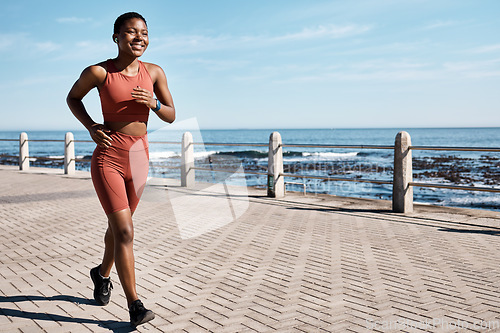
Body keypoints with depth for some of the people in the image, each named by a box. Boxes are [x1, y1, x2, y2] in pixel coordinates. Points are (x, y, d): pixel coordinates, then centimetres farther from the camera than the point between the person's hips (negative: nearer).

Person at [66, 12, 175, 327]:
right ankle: (135, 305, -3)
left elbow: (171, 116, 6)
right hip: (108, 159, -4)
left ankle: (102, 274, 47)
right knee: (125, 231, -12)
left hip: (139, 159, 4)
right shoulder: (99, 72, -8)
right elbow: (73, 97, 9)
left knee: (118, 226, 21)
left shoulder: (155, 72, 1)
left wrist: (154, 103, -15)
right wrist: (92, 127, -6)